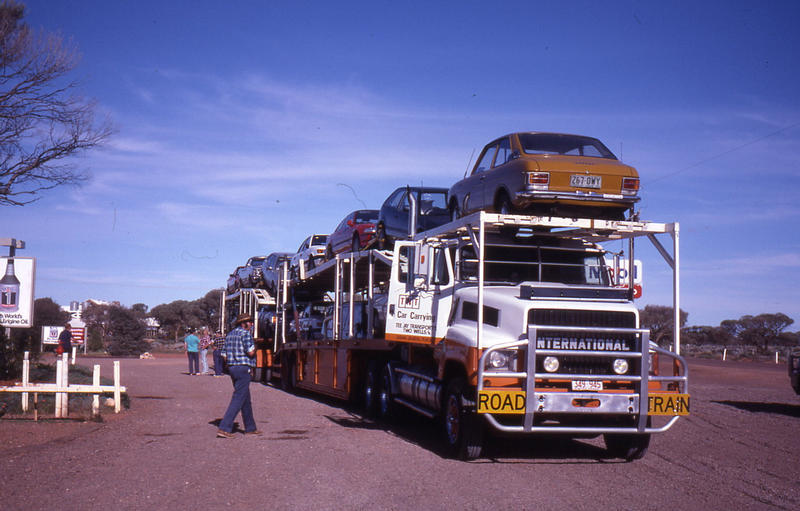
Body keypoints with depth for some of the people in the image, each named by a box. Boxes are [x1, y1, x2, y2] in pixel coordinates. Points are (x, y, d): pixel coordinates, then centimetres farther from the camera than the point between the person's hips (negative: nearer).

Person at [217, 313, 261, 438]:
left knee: (246, 399, 17)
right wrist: (254, 347, 3)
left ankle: (250, 428, 24)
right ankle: (224, 428, -13)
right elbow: (250, 352, -16)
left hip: (231, 367, 9)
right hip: (243, 368, -9)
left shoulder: (230, 334, 15)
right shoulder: (245, 333, -10)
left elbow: (224, 355, 14)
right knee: (238, 399, -8)